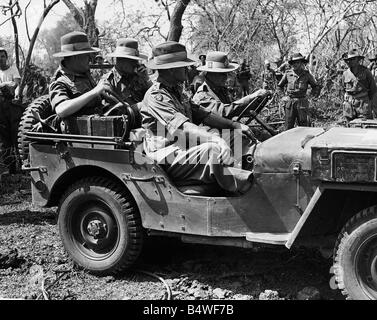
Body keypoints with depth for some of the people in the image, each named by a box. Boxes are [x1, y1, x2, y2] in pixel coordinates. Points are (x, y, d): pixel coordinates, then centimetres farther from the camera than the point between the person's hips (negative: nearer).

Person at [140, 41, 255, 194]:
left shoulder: (175, 92, 20)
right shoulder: (156, 95, -12)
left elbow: (203, 115, 19)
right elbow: (181, 127, -26)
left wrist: (234, 125, 6)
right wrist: (215, 139, -37)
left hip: (183, 152, 10)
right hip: (166, 159, -10)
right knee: (212, 150, -33)